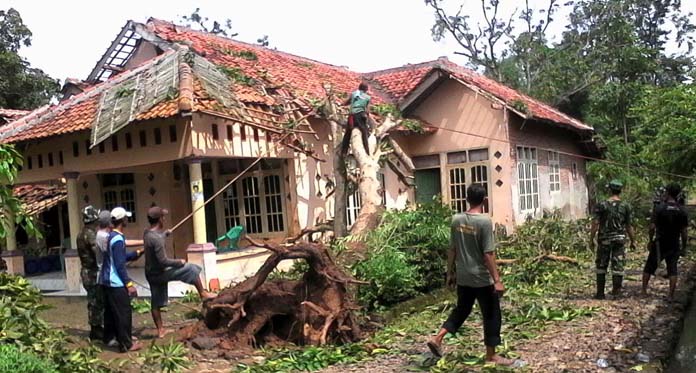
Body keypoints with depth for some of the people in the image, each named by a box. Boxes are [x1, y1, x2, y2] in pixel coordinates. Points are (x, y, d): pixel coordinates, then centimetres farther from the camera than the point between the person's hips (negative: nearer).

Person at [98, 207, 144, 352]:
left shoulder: (110, 236, 12)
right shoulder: (118, 239, -20)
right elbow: (120, 265, -22)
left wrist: (138, 252, 17)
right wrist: (129, 284, -21)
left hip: (106, 280, 10)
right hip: (116, 283, -10)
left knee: (110, 311, 20)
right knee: (123, 313, -4)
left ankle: (108, 337, 31)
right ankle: (126, 344, 1)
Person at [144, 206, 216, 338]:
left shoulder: (147, 233, 2)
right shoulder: (157, 239, -28)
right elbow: (163, 261, -29)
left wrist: (165, 234, 43)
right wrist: (179, 262, -14)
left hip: (151, 273, 9)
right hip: (160, 273, -9)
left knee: (156, 303, 16)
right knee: (191, 269, 0)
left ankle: (160, 330, 25)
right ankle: (203, 294, 13)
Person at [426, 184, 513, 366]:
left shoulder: (456, 220, 0)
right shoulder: (484, 221, -17)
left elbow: (452, 250, 7)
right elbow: (488, 254, -19)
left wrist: (450, 272, 16)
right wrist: (497, 280, -14)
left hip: (463, 277, 6)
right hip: (482, 279, -6)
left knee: (461, 310, 21)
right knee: (491, 315, 9)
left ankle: (437, 338, 15)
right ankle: (491, 355, 18)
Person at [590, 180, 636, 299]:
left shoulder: (602, 205, -7)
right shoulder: (625, 206, -1)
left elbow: (595, 224, -9)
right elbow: (629, 226, 3)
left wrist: (591, 240, -2)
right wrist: (633, 241, 13)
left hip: (604, 240, -1)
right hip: (619, 239, 1)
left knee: (601, 266, 7)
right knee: (618, 266, 8)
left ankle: (600, 292, 9)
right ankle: (616, 290, 11)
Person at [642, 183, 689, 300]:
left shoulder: (659, 208, -11)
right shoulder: (682, 211, -3)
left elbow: (652, 227, -13)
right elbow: (684, 232, -1)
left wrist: (651, 240, 1)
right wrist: (684, 247, 7)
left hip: (659, 244, -2)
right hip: (674, 246, 2)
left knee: (649, 268, 10)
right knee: (672, 270, 7)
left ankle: (644, 291, 15)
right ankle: (671, 295, 6)